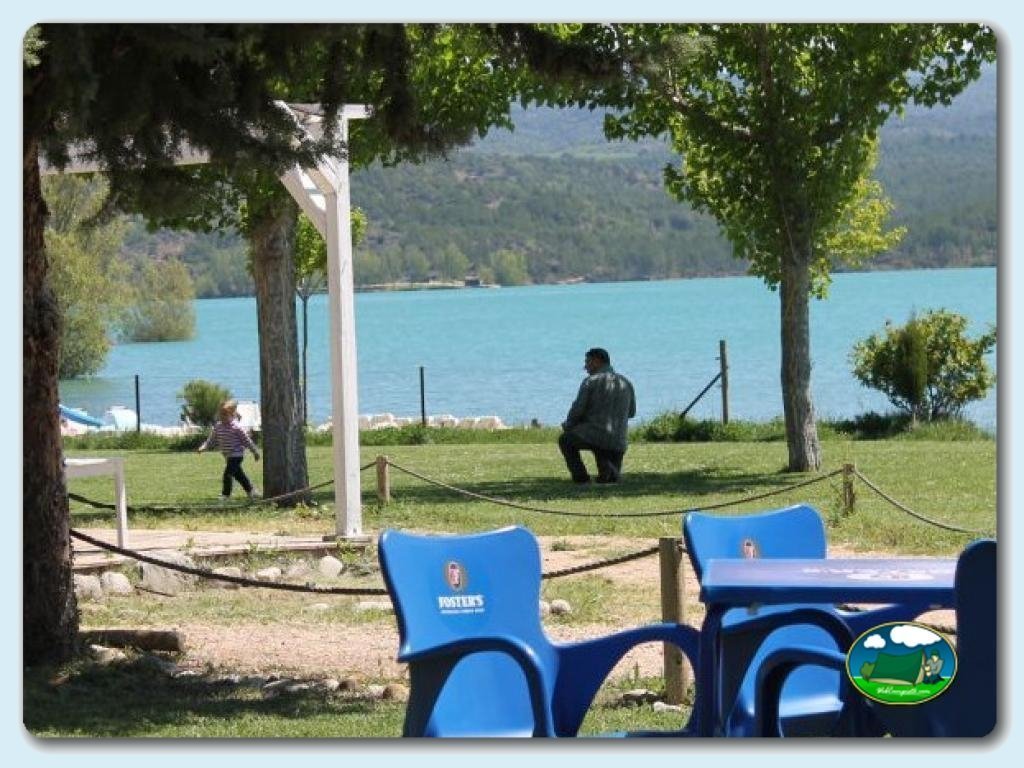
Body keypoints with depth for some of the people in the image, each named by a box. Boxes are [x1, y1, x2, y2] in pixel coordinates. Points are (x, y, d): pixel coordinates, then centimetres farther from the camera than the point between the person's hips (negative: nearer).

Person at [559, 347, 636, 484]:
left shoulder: (590, 381, -5)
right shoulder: (626, 383, 11)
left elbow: (577, 410, -6)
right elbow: (631, 412, 24)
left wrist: (568, 426, 14)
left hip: (592, 436, -4)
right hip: (617, 441, 4)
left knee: (565, 440, 28)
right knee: (612, 478, 30)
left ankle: (580, 476, 10)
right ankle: (607, 469, -7)